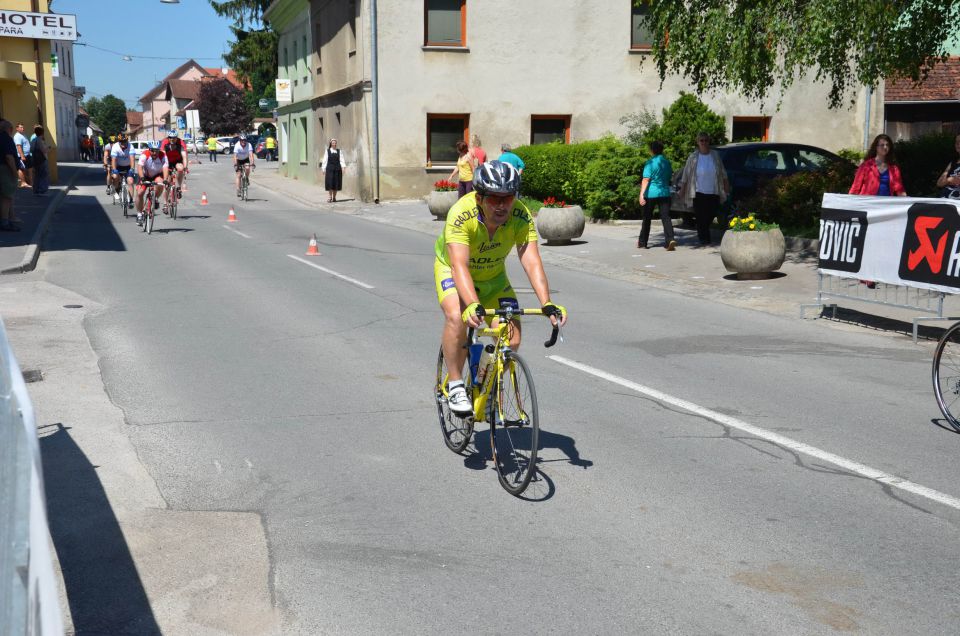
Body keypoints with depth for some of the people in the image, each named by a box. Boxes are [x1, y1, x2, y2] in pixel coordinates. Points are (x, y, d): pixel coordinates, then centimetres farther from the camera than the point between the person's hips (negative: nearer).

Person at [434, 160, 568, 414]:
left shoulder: (521, 216, -27)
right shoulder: (461, 214, -35)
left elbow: (532, 262, -34)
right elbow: (460, 266, -44)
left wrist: (547, 304, -49)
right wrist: (473, 305, -60)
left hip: (493, 276, 3)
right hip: (452, 270, -3)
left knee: (512, 340, -11)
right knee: (456, 318, -33)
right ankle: (455, 385, -13)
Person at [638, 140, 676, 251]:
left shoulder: (650, 163, -8)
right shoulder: (667, 162, 9)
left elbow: (646, 180, -16)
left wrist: (641, 194, -21)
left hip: (651, 194, -4)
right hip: (665, 193, 4)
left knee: (647, 218, 9)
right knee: (666, 217, -3)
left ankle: (642, 242, 20)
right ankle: (670, 240, -22)